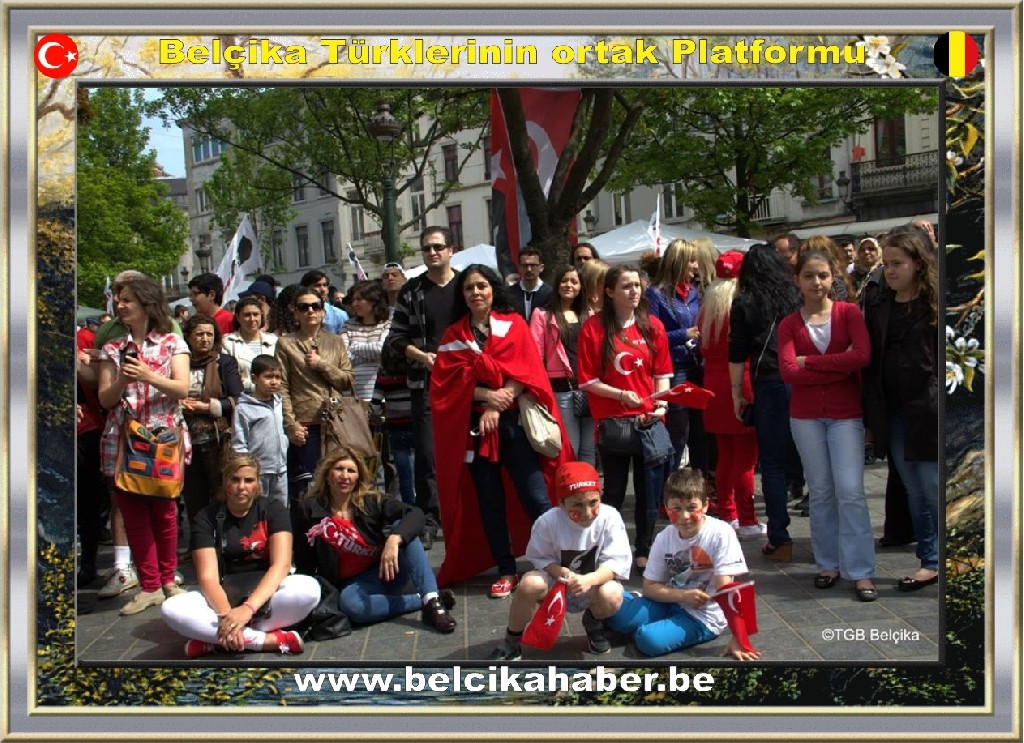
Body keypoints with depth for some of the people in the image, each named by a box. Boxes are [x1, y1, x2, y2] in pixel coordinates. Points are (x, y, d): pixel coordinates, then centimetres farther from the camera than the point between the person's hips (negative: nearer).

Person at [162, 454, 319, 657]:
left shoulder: (273, 509, -4)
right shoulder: (207, 517, -3)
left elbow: (281, 564, -17)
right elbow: (208, 577, -13)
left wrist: (248, 608, -33)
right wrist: (228, 615, -33)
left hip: (267, 593, -1)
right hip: (223, 597, 1)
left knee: (309, 589, -32)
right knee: (171, 609, -28)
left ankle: (217, 640, -23)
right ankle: (272, 640, -29)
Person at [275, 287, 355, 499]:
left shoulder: (336, 342, 15)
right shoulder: (286, 343, 5)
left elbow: (348, 381, 7)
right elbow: (282, 388, -3)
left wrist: (322, 364, -6)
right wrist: (291, 425, -11)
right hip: (305, 425, -3)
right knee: (305, 488, -4)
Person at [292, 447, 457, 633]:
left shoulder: (371, 501, -7)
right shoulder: (307, 509, -6)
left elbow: (416, 514, -21)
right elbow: (304, 563, -2)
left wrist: (394, 539, -38)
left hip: (386, 572, 1)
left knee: (401, 528, -23)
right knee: (349, 603, -37)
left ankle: (432, 601, -33)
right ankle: (422, 600, -20)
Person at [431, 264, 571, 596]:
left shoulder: (513, 324, 7)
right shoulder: (454, 335, 10)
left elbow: (523, 373, -3)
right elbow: (446, 382, 0)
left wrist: (497, 408, -13)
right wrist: (486, 394, -14)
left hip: (513, 421, -2)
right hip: (473, 426, 2)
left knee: (536, 498, -8)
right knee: (490, 502, 6)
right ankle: (506, 571, 15)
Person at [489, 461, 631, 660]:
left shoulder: (610, 518, -22)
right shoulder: (548, 522, -20)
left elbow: (617, 562, -24)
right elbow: (539, 557, -9)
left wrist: (589, 580, -43)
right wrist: (558, 571, -31)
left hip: (596, 583, 0)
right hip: (558, 583, 0)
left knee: (612, 596, -34)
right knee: (530, 583, -32)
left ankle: (594, 622, 6)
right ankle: (512, 642, -6)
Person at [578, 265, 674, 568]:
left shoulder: (652, 326, 5)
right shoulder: (593, 328, -4)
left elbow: (662, 374, 8)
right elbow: (588, 381, -4)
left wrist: (661, 403, -9)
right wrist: (622, 395, -16)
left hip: (649, 420, 3)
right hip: (612, 422, -3)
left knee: (649, 490, 7)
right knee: (614, 491, 5)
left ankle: (644, 549, 21)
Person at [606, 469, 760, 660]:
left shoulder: (721, 534, -19)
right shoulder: (665, 537, -5)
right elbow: (649, 587, 0)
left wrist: (737, 638, -27)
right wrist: (683, 595, -18)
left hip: (703, 617, -4)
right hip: (671, 603, 5)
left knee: (650, 640, -28)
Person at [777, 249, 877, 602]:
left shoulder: (849, 312, -1)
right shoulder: (789, 323, 1)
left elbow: (862, 355, -16)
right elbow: (788, 372, -12)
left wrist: (809, 362, -13)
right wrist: (839, 366, -17)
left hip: (845, 413, -2)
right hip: (806, 415, 2)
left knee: (850, 490, -6)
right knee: (820, 491, 9)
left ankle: (861, 571, 2)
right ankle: (828, 564, 20)